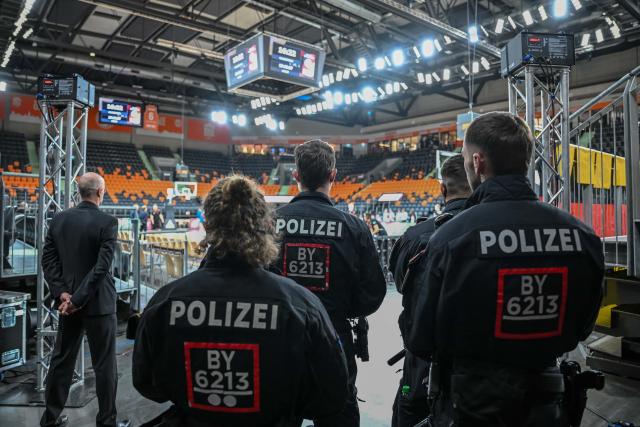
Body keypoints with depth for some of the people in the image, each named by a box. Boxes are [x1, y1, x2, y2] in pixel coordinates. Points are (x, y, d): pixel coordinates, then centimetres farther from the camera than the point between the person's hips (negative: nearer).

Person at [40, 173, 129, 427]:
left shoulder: (59, 219, 3)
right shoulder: (108, 222, -15)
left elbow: (48, 259, 1)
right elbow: (102, 267, -21)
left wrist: (61, 293, -2)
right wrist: (79, 299, -14)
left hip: (67, 301, 6)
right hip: (98, 303, -6)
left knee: (61, 360, 18)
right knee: (104, 365, 6)